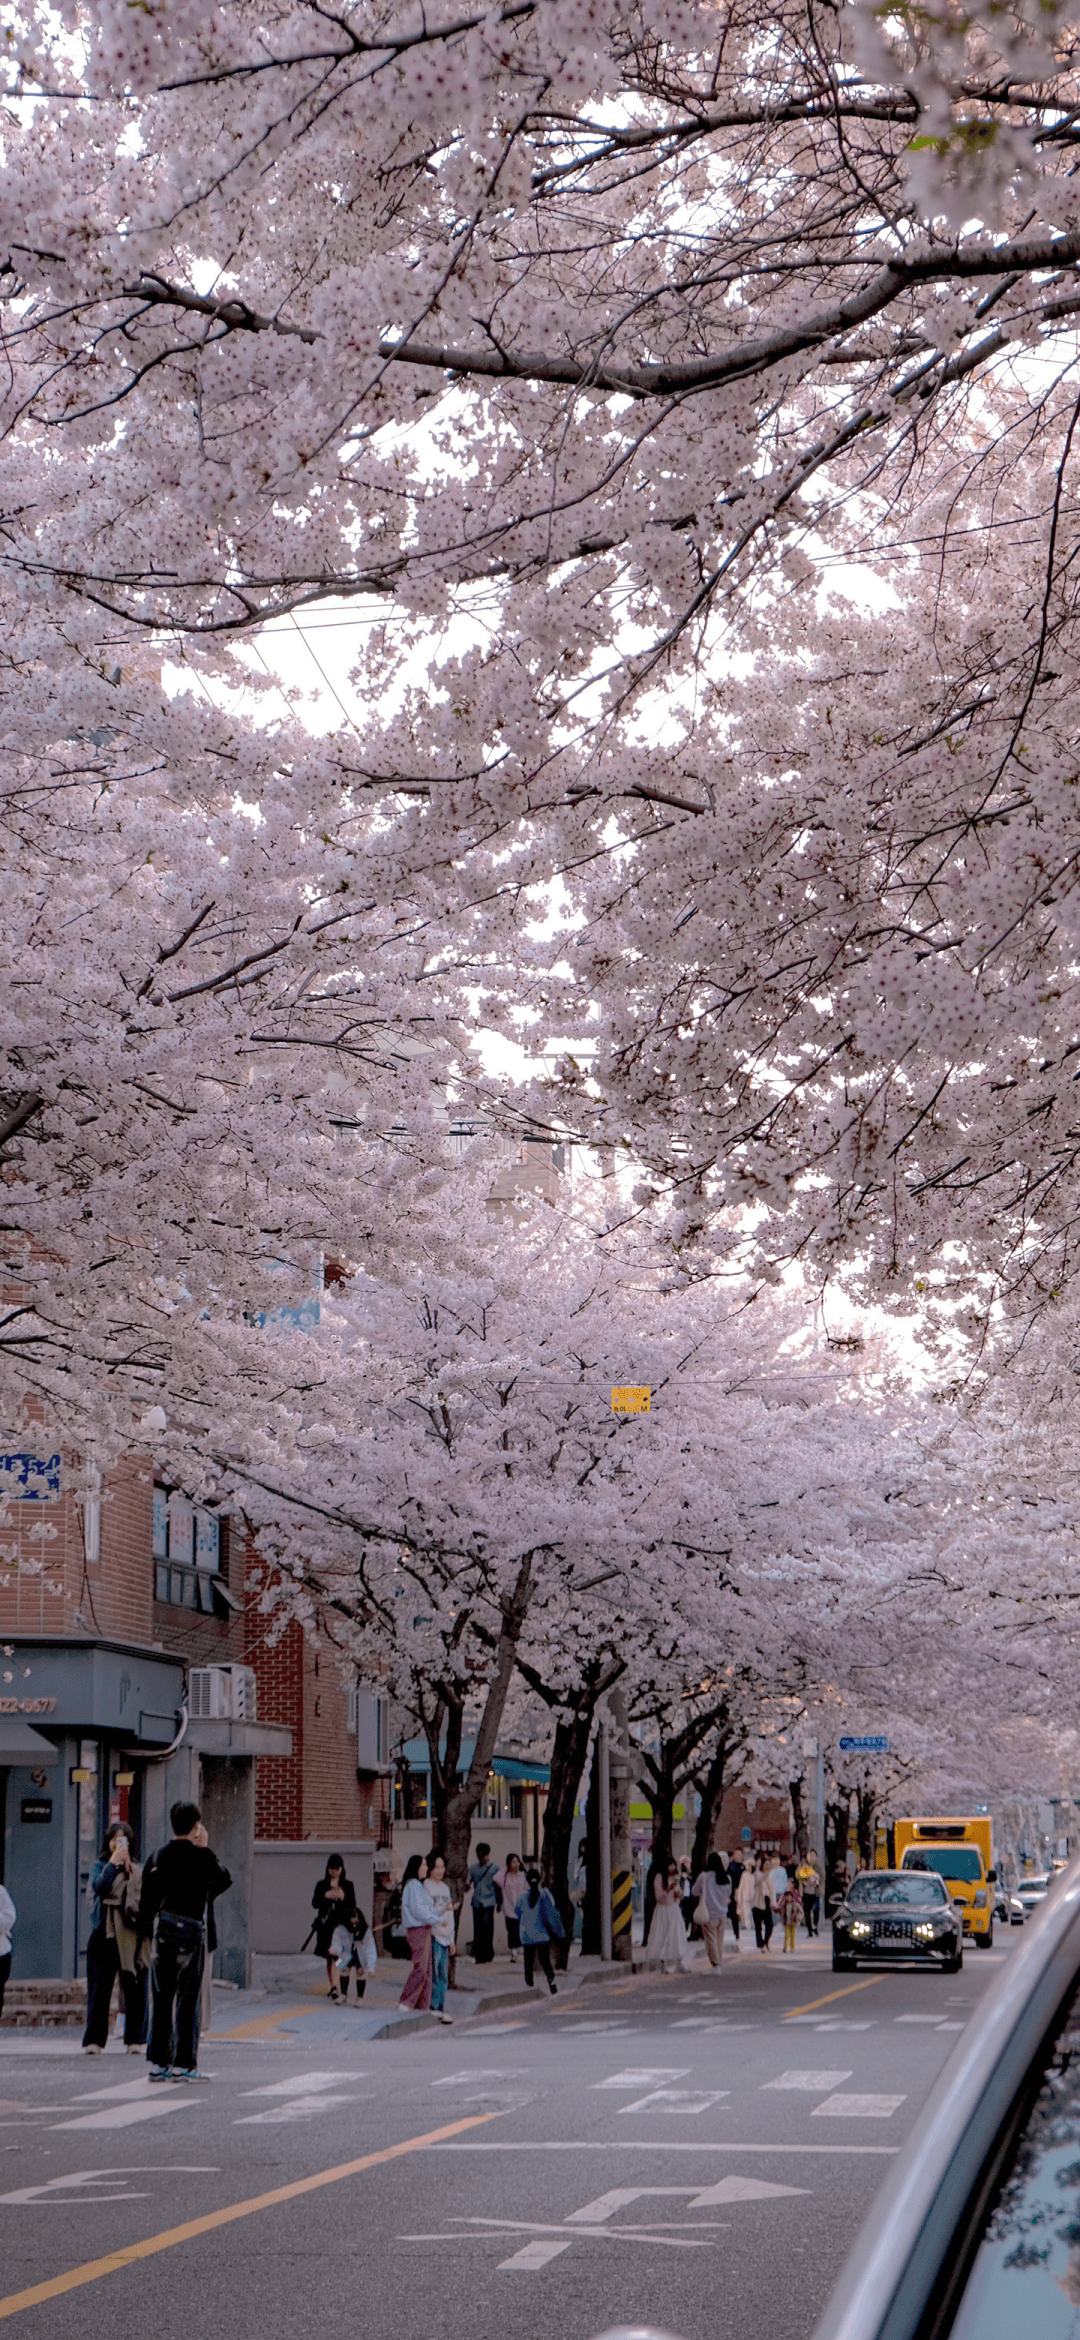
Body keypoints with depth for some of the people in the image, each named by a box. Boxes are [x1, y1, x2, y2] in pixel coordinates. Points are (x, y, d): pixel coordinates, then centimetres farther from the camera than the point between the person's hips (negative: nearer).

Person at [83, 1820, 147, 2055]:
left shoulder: (138, 1871, 16)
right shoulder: (100, 1866, 10)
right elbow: (98, 1886, -10)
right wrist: (113, 1863, -10)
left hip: (131, 1936, 2)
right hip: (105, 1934, -2)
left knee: (134, 1988, -1)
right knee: (100, 1987, -6)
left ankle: (134, 2040, 6)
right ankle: (94, 2041, -3)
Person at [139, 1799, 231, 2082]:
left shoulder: (160, 1855, 5)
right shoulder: (203, 1856, -5)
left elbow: (146, 1895, 3)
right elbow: (224, 1881, 11)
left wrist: (144, 1930, 10)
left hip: (163, 1929, 3)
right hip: (192, 1930, -3)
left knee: (161, 1998, 8)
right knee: (187, 2000, 1)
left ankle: (158, 2062, 8)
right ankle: (184, 2063, 0)